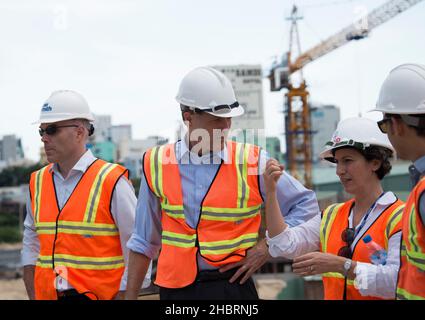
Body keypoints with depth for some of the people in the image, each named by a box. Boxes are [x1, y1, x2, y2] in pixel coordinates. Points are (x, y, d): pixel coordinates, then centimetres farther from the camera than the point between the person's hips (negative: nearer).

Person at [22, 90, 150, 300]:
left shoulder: (112, 182, -9)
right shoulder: (38, 182, 8)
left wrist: (123, 295, -11)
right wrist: (33, 296, 9)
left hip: (99, 294, -5)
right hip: (47, 295, 5)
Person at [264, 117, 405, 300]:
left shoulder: (399, 217, -4)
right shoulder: (331, 216, 15)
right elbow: (285, 246, 5)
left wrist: (340, 265, -21)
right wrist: (270, 191, -1)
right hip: (333, 295, 5)